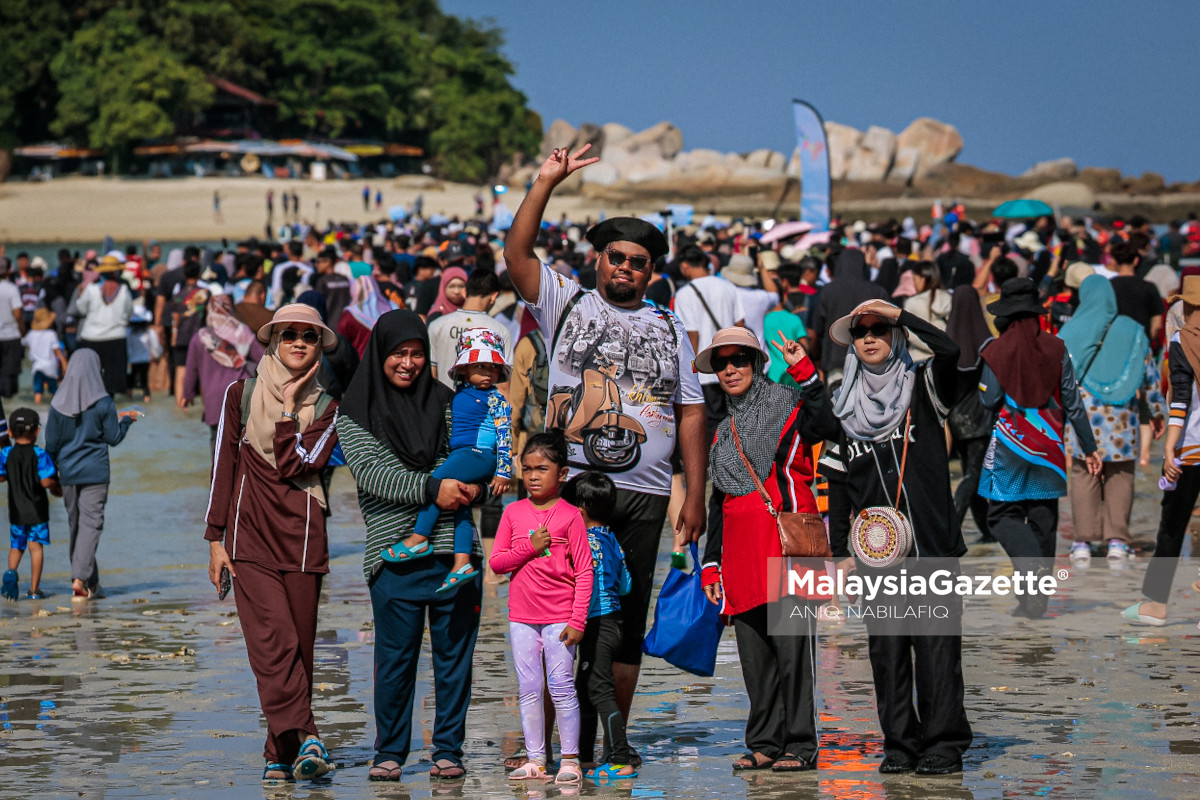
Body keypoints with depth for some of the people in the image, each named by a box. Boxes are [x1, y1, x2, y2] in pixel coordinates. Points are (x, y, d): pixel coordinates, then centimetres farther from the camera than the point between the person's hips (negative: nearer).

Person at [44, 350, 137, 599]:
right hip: (95, 473, -3)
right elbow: (113, 438, -3)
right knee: (91, 524, -2)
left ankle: (91, 584, 18)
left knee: (76, 525, 12)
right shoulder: (104, 404, -10)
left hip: (68, 473, 3)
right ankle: (80, 577, -18)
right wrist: (126, 420, 15)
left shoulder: (58, 404, -3)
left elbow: (51, 443, 1)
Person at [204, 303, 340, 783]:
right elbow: (224, 466, 7)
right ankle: (305, 739, -30)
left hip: (303, 537, 2)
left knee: (299, 647, 1)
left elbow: (294, 467, -7)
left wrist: (289, 409, -7)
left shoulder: (325, 407, 7)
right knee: (274, 639, -19)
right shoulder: (242, 395, 7)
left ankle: (281, 756, 8)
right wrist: (215, 538, 3)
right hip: (250, 536, -2)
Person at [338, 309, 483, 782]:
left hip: (454, 548, 2)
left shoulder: (444, 402, 13)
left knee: (454, 653, 3)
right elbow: (369, 472, -8)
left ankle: (448, 749, 11)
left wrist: (471, 484, -8)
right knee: (395, 657, 0)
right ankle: (390, 751, 11)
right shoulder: (356, 413, 4)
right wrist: (431, 488, -18)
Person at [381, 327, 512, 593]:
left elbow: (504, 435, -9)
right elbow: (446, 429, 29)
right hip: (458, 456, 8)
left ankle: (419, 539, -20)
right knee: (460, 503, 0)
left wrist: (503, 471, -13)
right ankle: (462, 563, -5)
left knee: (436, 481, -22)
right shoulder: (458, 395, 16)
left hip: (480, 456, -8)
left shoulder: (494, 399, -5)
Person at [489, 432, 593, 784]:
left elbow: (584, 572, -5)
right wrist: (530, 548, -12)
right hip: (522, 616, 4)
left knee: (561, 687, -3)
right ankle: (535, 759, 12)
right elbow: (496, 562, 4)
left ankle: (570, 760, 3)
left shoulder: (570, 516, -5)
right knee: (529, 689, 6)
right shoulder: (514, 512, 6)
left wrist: (577, 620, -10)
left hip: (559, 618, -4)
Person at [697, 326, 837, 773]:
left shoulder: (787, 408, 3)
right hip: (741, 553, 7)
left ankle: (800, 746, -6)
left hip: (786, 543, -7)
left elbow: (827, 426, -21)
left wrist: (804, 371, -26)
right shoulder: (725, 432, 22)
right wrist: (711, 564, 19)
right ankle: (765, 744, 12)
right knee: (754, 655, 6)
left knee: (792, 648, -9)